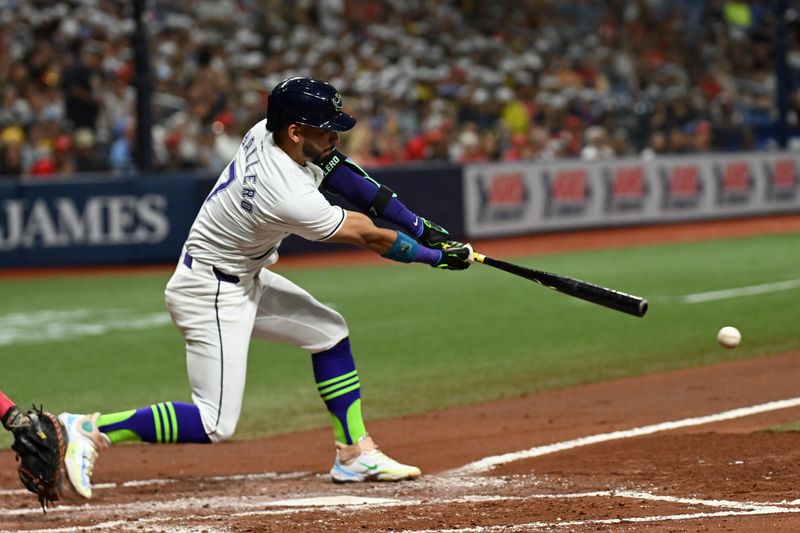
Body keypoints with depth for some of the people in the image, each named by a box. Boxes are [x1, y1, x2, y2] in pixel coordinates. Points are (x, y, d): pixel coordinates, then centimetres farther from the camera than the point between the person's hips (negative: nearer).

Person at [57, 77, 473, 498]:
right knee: (215, 424, -12)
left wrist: (421, 227, 0)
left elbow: (338, 171, 3)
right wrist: (438, 256, -2)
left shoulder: (266, 133, -9)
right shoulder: (289, 198, -31)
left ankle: (355, 454, 22)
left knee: (329, 332, 16)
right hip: (210, 295, -10)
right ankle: (90, 431, -8)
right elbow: (369, 238, -17)